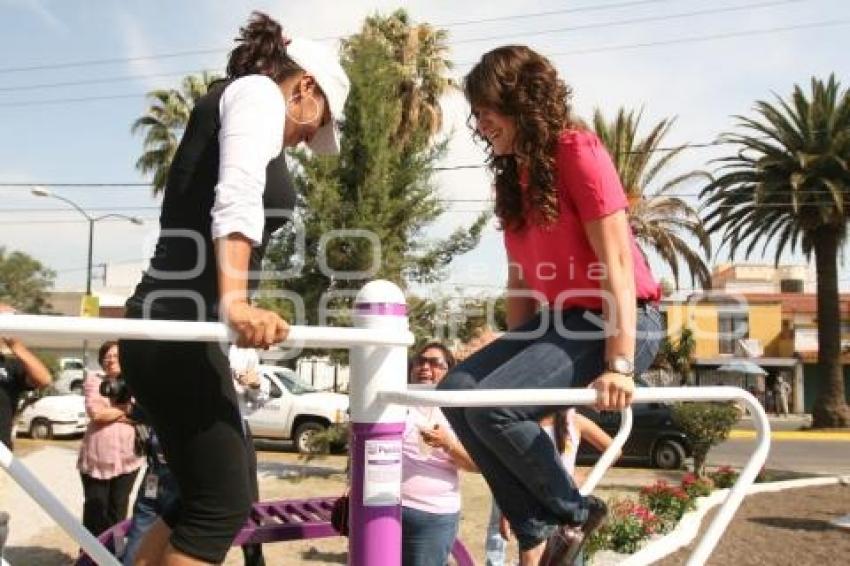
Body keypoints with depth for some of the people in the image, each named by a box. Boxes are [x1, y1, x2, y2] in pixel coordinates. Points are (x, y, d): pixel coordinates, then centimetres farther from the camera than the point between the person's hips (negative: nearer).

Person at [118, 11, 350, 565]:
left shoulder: (230, 105, 27)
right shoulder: (258, 91, -1)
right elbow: (237, 197, -21)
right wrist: (236, 303, -34)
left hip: (174, 327, 10)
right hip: (181, 327, -10)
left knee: (209, 496, 15)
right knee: (223, 504, -5)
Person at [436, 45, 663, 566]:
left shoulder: (578, 152, -13)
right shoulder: (514, 173, 13)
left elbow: (616, 262, -19)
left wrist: (619, 365, -23)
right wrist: (517, 351, 14)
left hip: (618, 320, -8)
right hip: (556, 319, 9)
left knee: (493, 404, -25)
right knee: (457, 392, -9)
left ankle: (572, 514, 1)